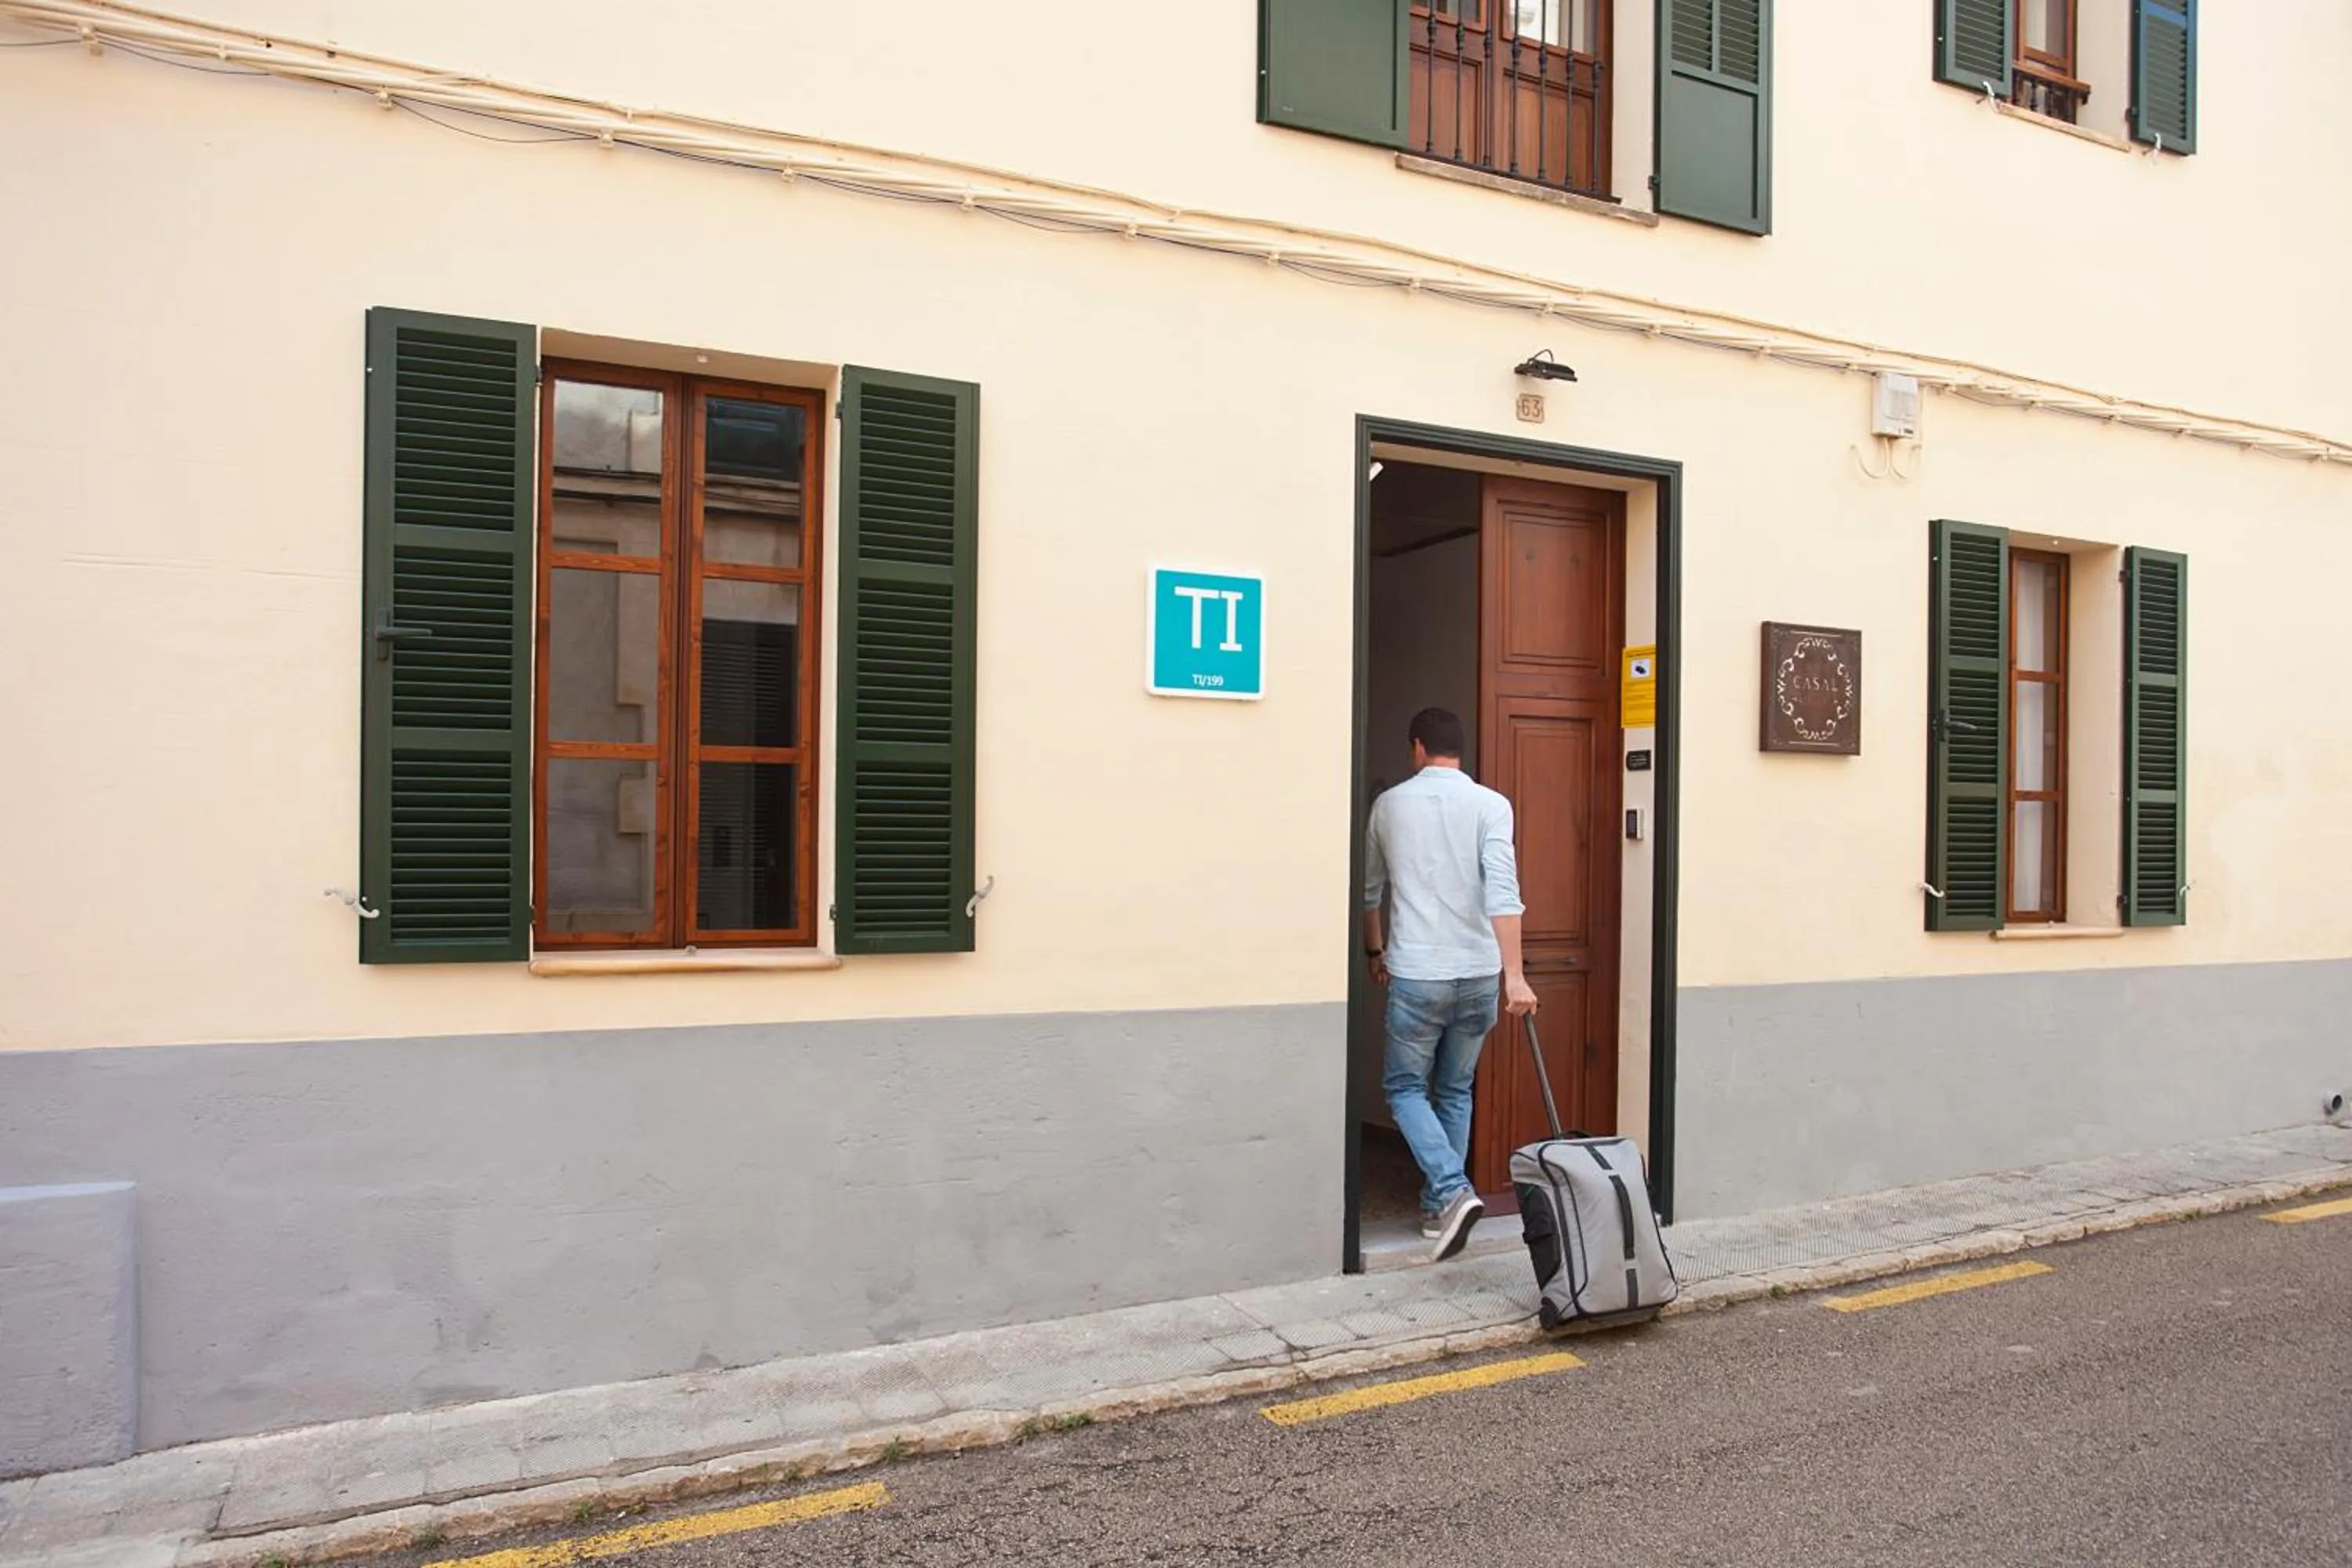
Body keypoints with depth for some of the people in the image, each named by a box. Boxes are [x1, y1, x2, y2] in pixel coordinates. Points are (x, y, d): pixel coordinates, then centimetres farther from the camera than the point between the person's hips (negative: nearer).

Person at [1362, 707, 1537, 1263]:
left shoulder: (1390, 805, 4)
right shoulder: (1491, 805, -2)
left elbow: (1370, 889, 15)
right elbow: (1503, 892, -15)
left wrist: (1375, 951, 31)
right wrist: (1514, 974, -16)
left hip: (1416, 975, -1)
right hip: (1479, 975, 2)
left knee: (1407, 1088, 9)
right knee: (1455, 1092, 16)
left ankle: (1453, 1192, -11)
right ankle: (1437, 1207, 23)